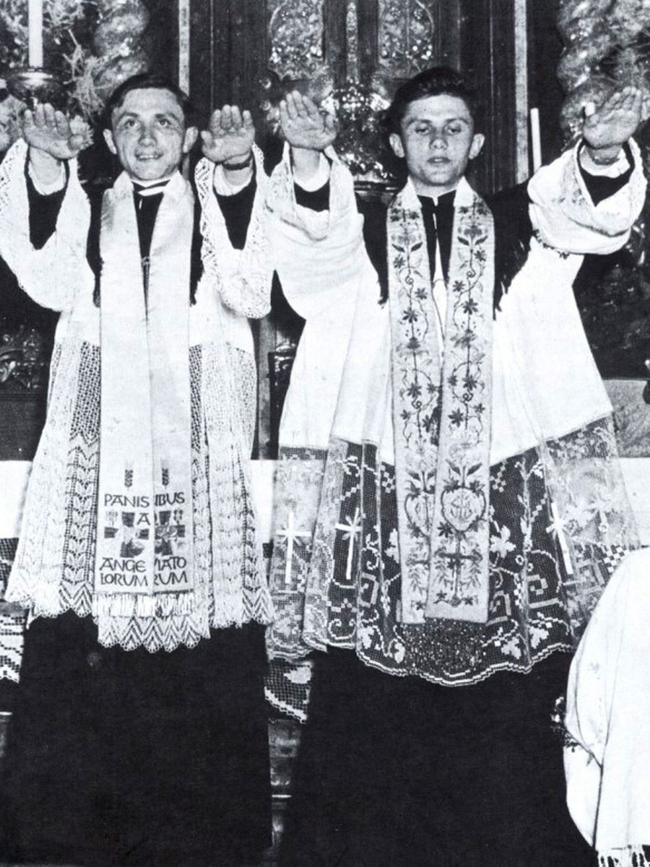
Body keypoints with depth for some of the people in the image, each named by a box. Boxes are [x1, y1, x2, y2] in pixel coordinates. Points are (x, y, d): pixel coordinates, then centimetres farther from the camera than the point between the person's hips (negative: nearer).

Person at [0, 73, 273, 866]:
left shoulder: (216, 211, 13)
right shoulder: (83, 212, 16)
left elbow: (249, 292, -8)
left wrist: (237, 177, -20)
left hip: (196, 455, -1)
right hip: (97, 457, 1)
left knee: (207, 673, -6)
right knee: (75, 650, -6)